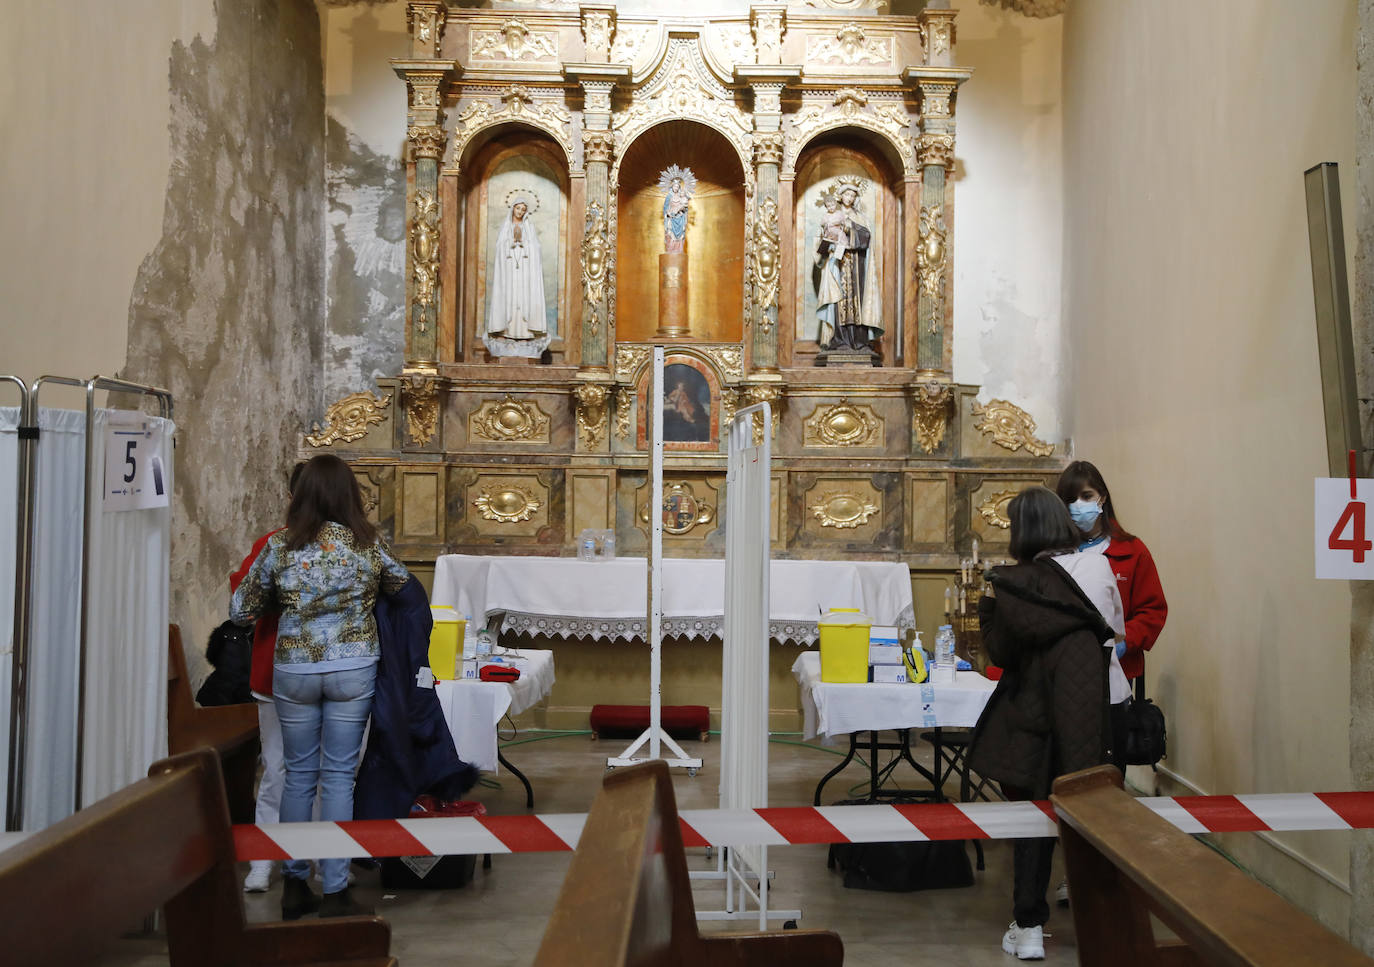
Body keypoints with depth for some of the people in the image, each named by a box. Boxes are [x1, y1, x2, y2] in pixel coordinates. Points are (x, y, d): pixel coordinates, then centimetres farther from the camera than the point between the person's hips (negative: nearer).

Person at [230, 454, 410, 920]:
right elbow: (402, 586, 12)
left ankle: (294, 885, 22)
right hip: (353, 668, -1)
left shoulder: (279, 546, -4)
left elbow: (241, 610, 4)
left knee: (299, 775, 14)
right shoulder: (369, 544, -5)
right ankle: (334, 891, 7)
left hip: (294, 669, 1)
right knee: (338, 776, 4)